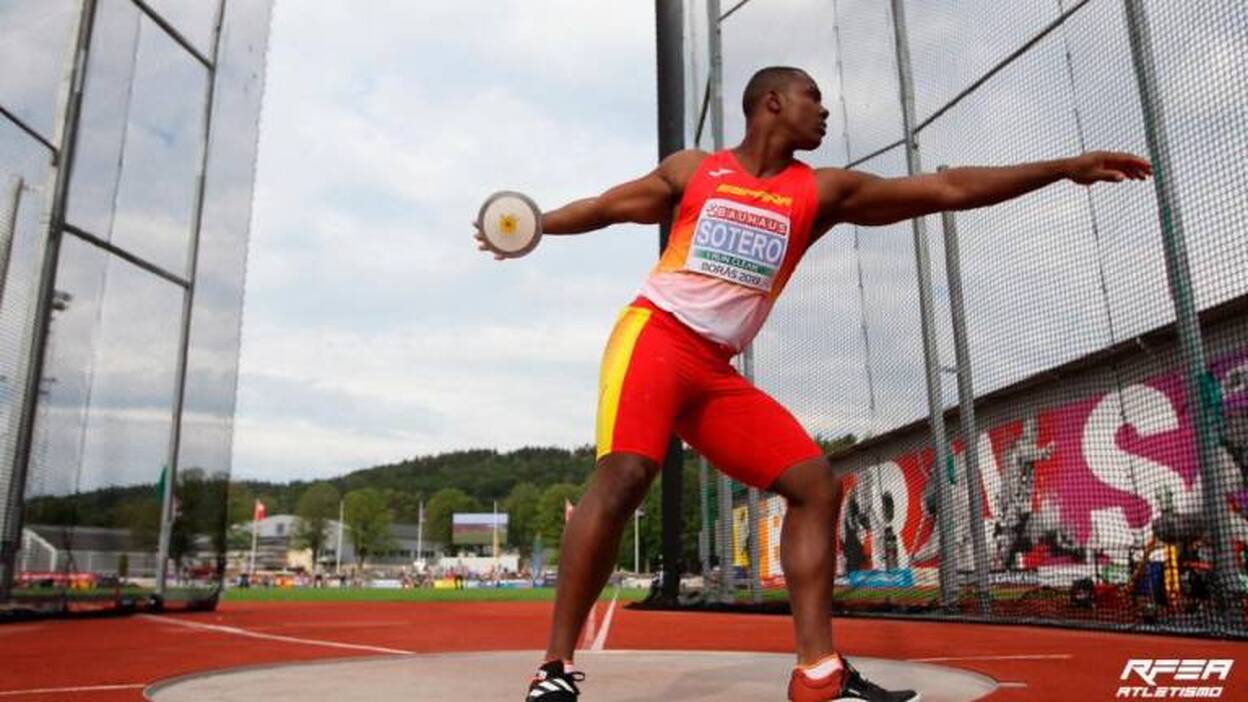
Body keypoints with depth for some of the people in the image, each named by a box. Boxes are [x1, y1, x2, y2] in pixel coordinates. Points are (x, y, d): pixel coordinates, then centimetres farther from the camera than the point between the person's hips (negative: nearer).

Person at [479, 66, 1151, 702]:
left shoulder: (824, 191, 11)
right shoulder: (691, 169, 7)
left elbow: (949, 187, 8)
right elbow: (607, 205, 20)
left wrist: (1066, 168, 8)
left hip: (717, 370, 5)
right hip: (655, 337, -5)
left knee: (815, 483, -4)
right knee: (624, 474, -27)